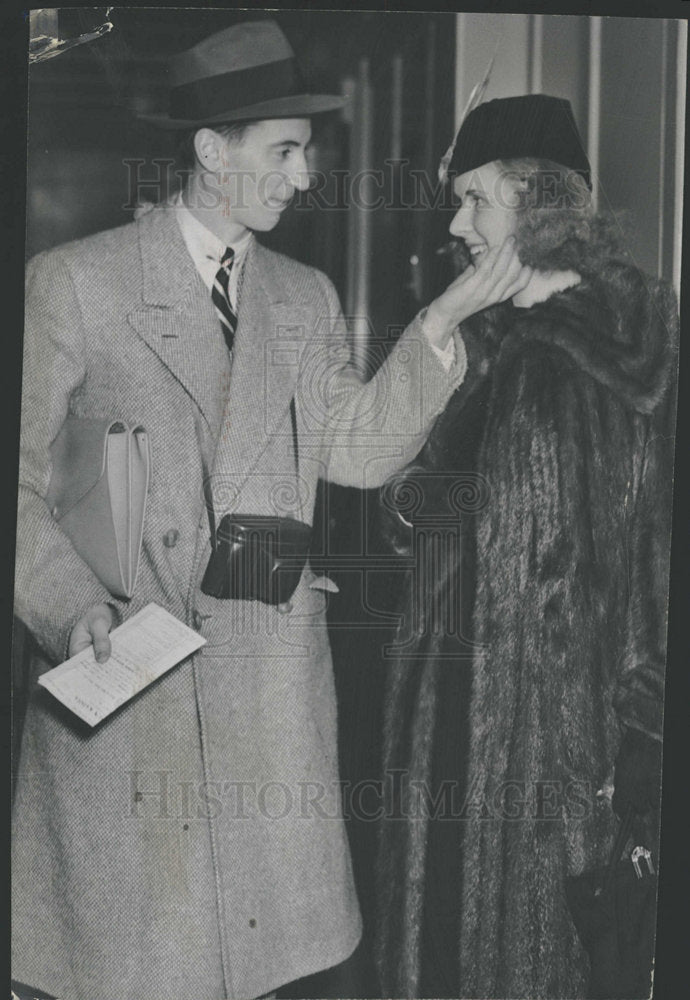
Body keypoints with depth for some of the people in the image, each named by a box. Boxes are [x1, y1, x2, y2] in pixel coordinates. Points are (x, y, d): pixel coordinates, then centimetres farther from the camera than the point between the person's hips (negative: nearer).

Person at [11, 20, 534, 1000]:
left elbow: (359, 451, 3)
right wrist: (73, 604, -18)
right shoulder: (74, 281, -1)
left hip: (271, 687, 4)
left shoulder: (305, 297, 13)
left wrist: (442, 322, -6)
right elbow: (19, 473, -3)